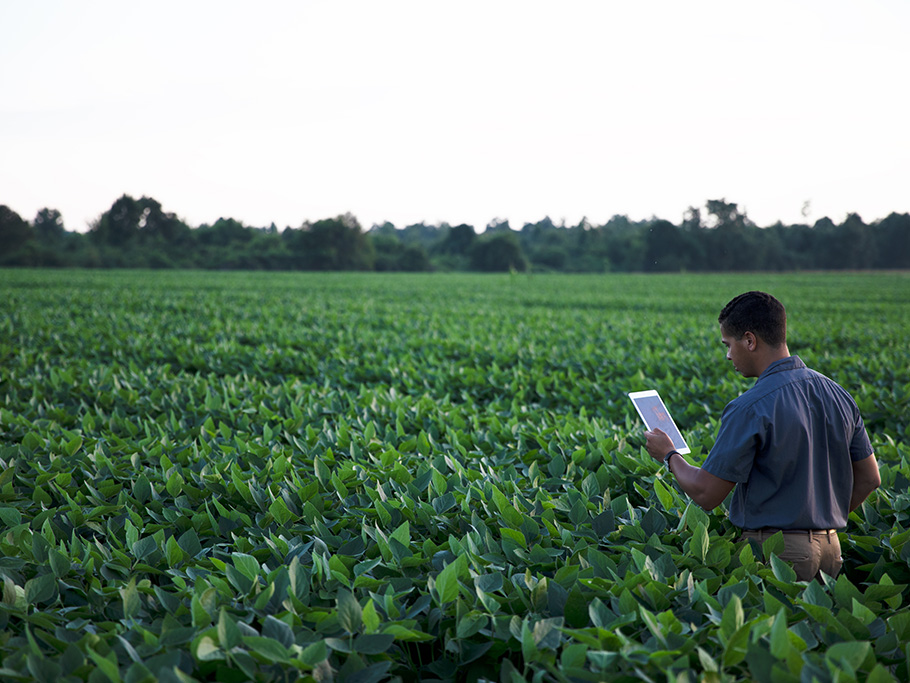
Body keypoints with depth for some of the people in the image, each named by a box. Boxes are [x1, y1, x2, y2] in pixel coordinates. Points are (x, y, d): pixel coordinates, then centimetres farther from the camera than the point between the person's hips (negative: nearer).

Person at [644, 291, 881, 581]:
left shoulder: (750, 409, -17)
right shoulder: (838, 395, 7)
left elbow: (706, 494, -12)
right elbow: (869, 479, 14)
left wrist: (669, 455, 6)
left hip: (774, 548, -7)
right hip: (830, 546, 8)